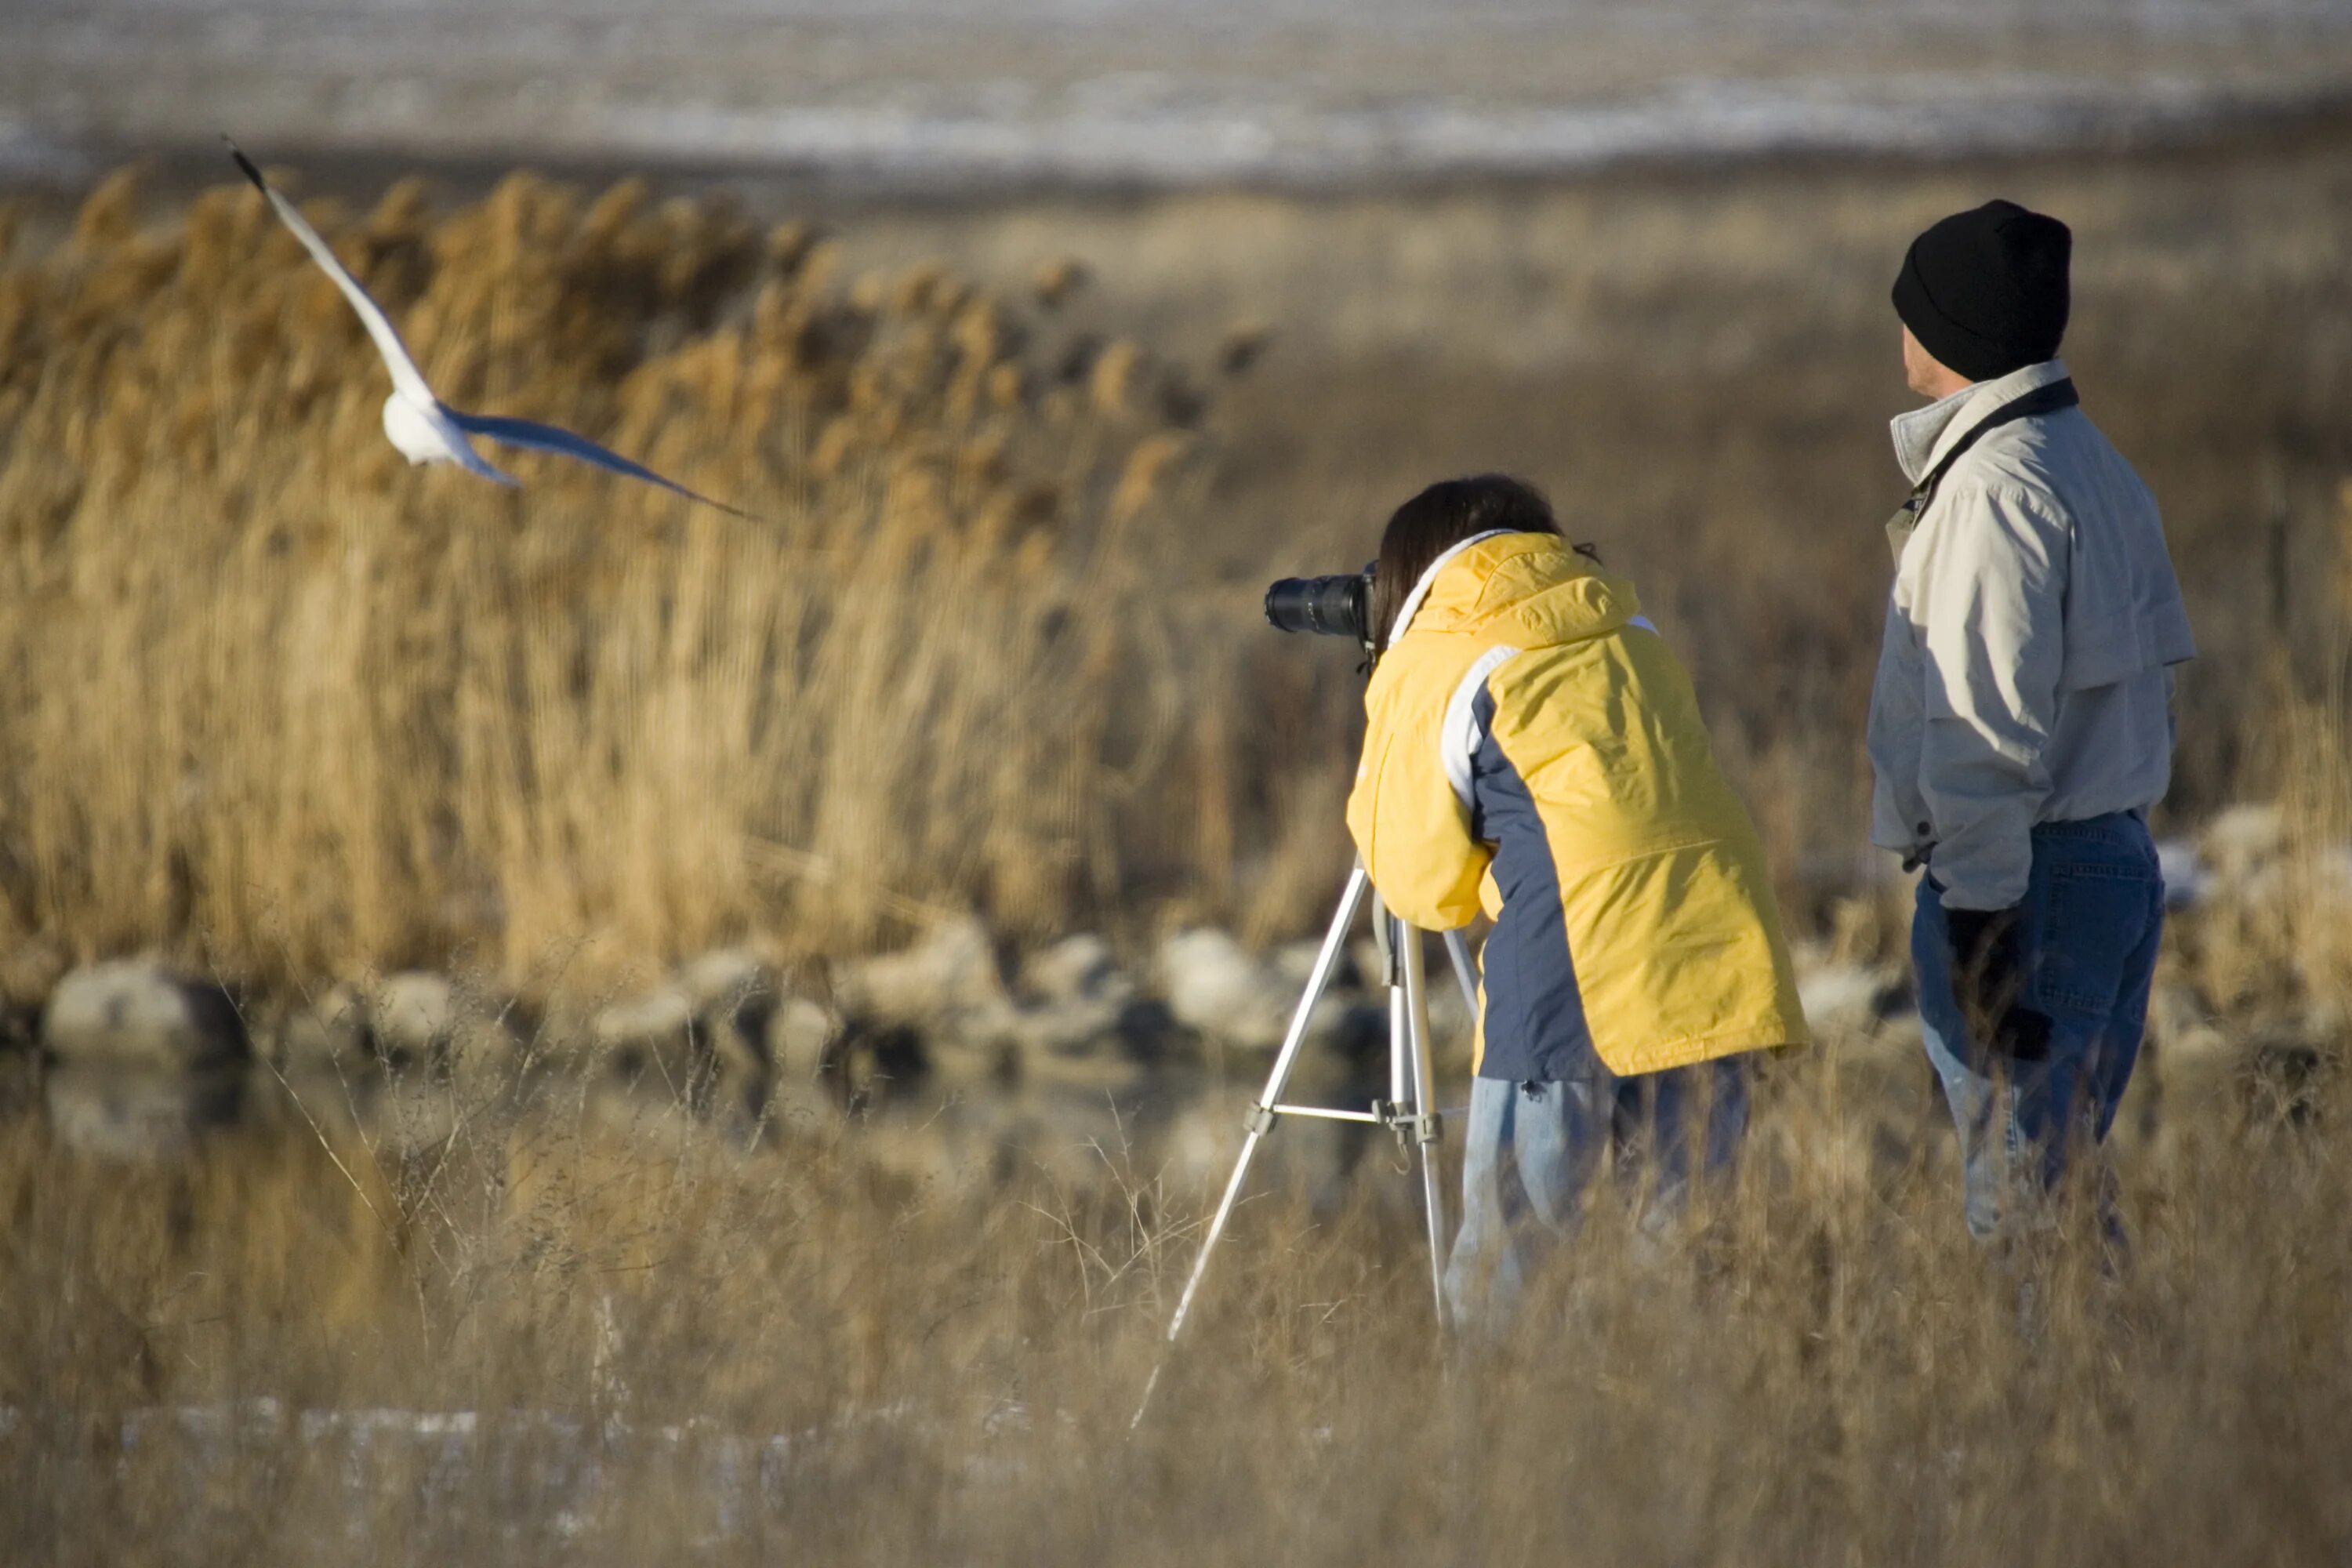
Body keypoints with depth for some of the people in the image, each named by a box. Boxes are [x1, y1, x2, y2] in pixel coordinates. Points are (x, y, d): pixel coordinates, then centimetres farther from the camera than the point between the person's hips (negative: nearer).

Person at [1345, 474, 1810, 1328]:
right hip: (1717, 960, 5)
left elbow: (1426, 886, 11)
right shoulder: (1634, 634, 23)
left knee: (1502, 1260, 1)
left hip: (1568, 979, -5)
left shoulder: (1425, 670, 7)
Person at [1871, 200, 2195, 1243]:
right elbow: (2150, 670, 18)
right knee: (2067, 1189, 14)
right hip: (2117, 860, 10)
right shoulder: (2095, 469, 16)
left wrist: (1984, 924, -19)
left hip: (2027, 880, -10)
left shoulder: (1994, 488, -15)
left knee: (2021, 1208, -8)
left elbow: (1989, 731, -19)